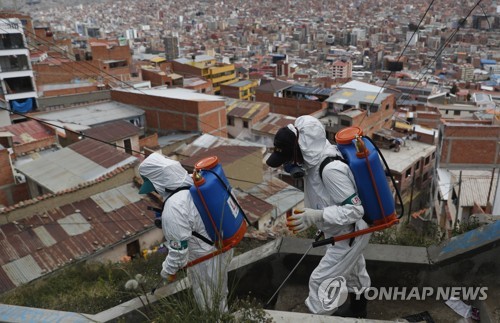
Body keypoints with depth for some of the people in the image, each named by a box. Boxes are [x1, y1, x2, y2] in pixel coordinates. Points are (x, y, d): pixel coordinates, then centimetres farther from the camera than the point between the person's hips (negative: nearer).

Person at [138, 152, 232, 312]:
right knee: (219, 293, 35)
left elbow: (178, 250, -27)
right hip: (224, 245, 9)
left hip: (206, 260, -9)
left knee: (207, 302, 21)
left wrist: (168, 270, -7)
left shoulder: (173, 209, -34)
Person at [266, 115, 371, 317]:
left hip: (348, 236, -9)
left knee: (320, 280, 2)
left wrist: (316, 217, -39)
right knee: (353, 271, 30)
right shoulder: (315, 160, -10)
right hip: (347, 232, 9)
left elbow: (354, 210, -33)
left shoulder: (331, 170, -37)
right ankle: (357, 309, 54)